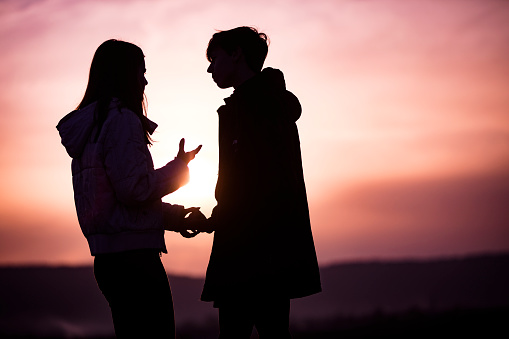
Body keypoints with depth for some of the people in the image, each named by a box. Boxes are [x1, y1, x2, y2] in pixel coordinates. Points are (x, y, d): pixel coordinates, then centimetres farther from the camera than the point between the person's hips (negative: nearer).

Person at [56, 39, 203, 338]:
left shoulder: (89, 125, 16)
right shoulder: (122, 120, -11)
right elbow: (134, 188, -18)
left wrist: (171, 215, 16)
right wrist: (179, 167, -3)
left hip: (108, 257, 9)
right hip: (132, 256, -9)